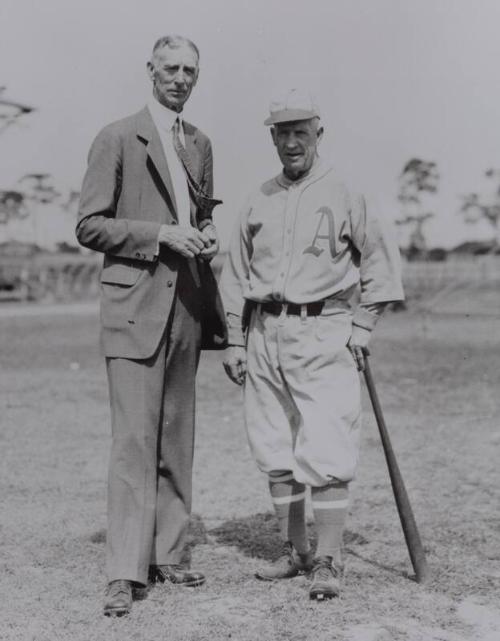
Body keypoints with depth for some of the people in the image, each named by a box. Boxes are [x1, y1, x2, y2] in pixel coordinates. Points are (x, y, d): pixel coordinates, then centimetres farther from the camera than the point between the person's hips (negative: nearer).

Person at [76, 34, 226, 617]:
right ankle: (125, 574, -5)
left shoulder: (201, 144, 17)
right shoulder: (117, 139, -2)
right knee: (134, 441, -9)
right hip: (134, 306, -6)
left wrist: (205, 233, 6)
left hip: (187, 305, 6)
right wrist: (160, 234, -16)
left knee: (177, 440, 10)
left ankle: (169, 555, 19)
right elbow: (89, 226, -6)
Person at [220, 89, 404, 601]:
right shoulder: (258, 200, 13)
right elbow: (236, 274, 17)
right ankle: (293, 550, 19)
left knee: (325, 452, -9)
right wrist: (235, 340, 11)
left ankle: (328, 561, -2)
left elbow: (381, 261, 4)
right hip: (265, 334, 5)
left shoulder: (343, 195, 0)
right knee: (275, 450, 8)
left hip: (322, 333, -5)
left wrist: (361, 329, -3)